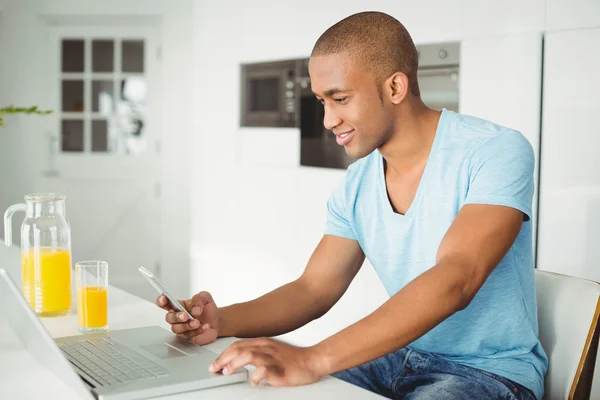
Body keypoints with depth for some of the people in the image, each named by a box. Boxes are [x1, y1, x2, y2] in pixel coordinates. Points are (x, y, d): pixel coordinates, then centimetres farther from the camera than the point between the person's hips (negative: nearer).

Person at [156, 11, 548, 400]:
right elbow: (314, 289, 4)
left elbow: (454, 281, -31)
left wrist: (314, 360, -40)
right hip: (402, 357, 6)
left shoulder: (496, 152, -19)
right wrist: (223, 321, -15)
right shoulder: (355, 186, 2)